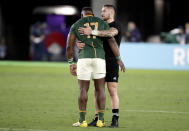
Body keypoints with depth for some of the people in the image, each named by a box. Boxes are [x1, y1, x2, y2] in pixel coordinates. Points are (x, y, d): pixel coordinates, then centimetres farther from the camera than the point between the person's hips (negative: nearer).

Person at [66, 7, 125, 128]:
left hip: (84, 59, -1)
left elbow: (69, 46, 6)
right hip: (99, 58, 1)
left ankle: (82, 120, 3)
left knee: (83, 89, 5)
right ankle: (100, 120, 6)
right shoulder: (102, 23, 13)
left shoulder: (76, 25, 11)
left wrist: (71, 63, 13)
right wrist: (119, 59, 5)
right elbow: (112, 41, 3)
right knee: (100, 89, 8)